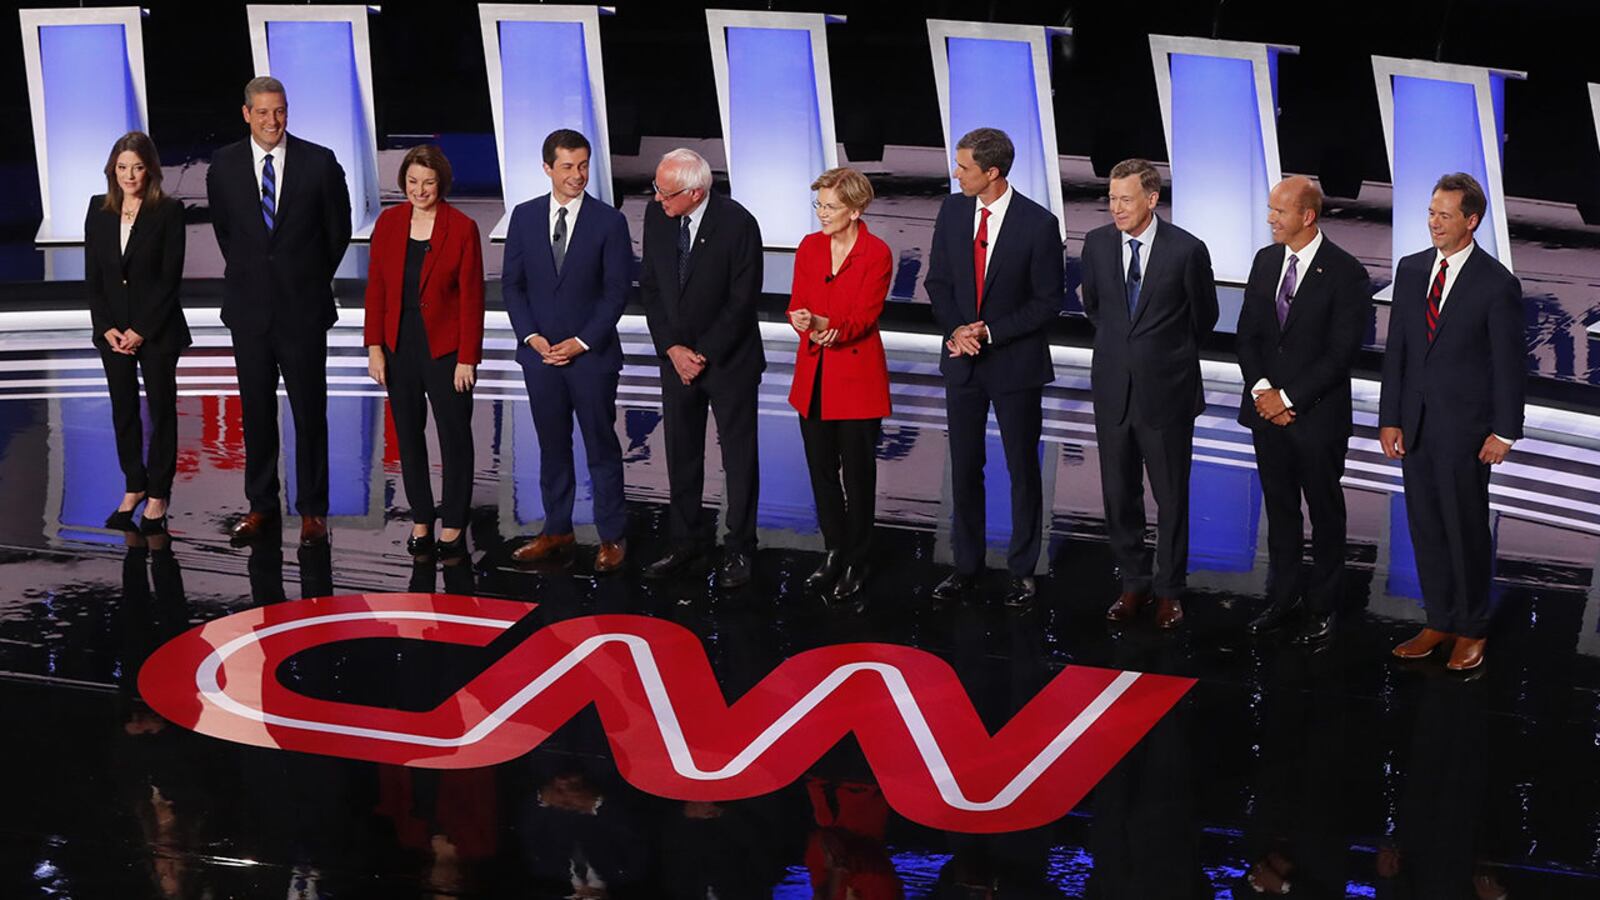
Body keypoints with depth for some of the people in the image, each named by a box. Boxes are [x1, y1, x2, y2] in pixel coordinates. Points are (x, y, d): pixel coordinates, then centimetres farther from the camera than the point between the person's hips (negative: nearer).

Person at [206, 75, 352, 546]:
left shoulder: (319, 162, -5)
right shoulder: (224, 166, 1)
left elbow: (338, 229, 6)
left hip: (303, 307, -2)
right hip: (249, 307, 2)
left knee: (309, 410, 1)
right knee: (256, 410, 8)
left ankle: (312, 510, 9)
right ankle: (261, 505, 18)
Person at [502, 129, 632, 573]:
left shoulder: (609, 222, -4)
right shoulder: (525, 217, 4)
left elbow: (616, 292, -5)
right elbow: (513, 283, 7)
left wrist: (582, 342, -12)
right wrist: (531, 336, -6)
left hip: (592, 354, -3)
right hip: (540, 353, 3)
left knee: (602, 447, 3)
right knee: (552, 445, 11)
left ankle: (611, 537, 9)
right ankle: (557, 531, 20)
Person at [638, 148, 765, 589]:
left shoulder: (737, 224, -18)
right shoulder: (656, 216, -3)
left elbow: (742, 301, -15)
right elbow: (650, 285, 3)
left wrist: (704, 354, -14)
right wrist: (672, 348, -6)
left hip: (729, 360, -5)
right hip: (676, 356, 5)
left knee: (739, 457, 4)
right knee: (681, 454, 11)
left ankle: (740, 550, 13)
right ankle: (685, 542, 22)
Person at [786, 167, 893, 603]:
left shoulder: (876, 253, -10)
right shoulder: (809, 247, 5)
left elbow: (862, 317, -15)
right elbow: (797, 305, 1)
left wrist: (824, 326, -33)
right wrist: (814, 331, -21)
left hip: (856, 375, -5)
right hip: (813, 375, 5)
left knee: (857, 472, 3)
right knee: (821, 468, 11)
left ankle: (856, 563, 15)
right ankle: (834, 553, 25)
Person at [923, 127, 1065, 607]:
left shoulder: (1038, 223, -14)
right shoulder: (952, 210, 0)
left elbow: (1047, 302, -11)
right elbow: (938, 281, 7)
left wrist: (989, 332, -16)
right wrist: (955, 330, -10)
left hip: (1015, 363, -4)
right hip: (962, 360, 4)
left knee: (1022, 469, 6)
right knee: (964, 468, 10)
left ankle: (1022, 570, 16)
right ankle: (967, 566, 21)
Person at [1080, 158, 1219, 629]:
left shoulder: (1186, 250, -12)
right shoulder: (1097, 243, -1)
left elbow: (1204, 316, 3)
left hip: (1166, 391, -4)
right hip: (1113, 389, 4)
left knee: (1171, 496, 7)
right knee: (1119, 494, 11)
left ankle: (1169, 590, 19)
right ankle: (1133, 583, 25)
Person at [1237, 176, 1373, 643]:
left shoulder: (1345, 273, -13)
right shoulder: (1266, 260, 6)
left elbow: (1341, 353, -15)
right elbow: (1247, 333, 8)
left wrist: (1289, 398, -16)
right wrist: (1261, 388, -7)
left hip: (1317, 413, -5)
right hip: (1267, 409, 5)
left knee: (1325, 512, 8)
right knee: (1279, 507, 13)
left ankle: (1322, 606, 17)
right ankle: (1283, 597, 24)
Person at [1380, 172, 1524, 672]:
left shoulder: (1497, 284, -10)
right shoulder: (1411, 270, 5)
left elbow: (1510, 363, -7)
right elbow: (1396, 350, 7)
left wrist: (1504, 431, -9)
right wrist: (1389, 418, 3)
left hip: (1464, 426, -5)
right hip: (1415, 423, 5)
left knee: (1466, 528, 4)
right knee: (1426, 527, 11)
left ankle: (1470, 630, 18)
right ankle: (1439, 622, 23)